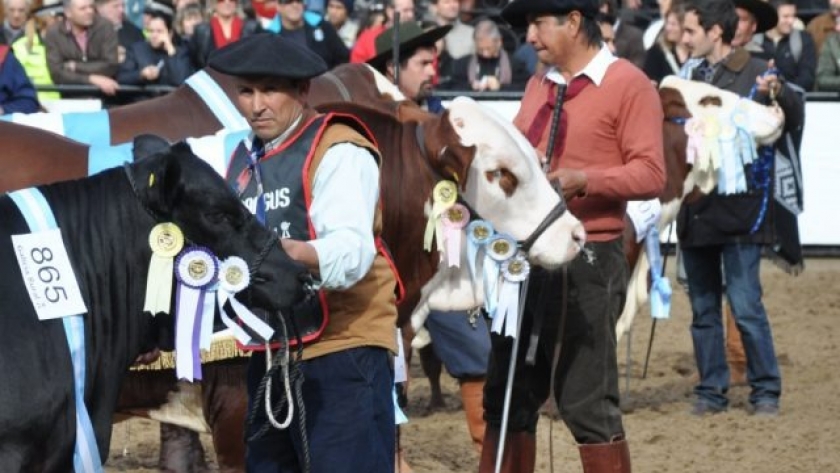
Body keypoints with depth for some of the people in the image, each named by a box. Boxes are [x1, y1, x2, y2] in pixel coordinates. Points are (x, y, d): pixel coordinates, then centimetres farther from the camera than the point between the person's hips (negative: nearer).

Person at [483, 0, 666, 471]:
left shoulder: (628, 85, -7)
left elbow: (651, 174, -13)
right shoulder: (539, 85, 16)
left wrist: (584, 180, -26)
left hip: (588, 260, -7)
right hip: (528, 256, 8)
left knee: (587, 404, -4)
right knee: (507, 398, 11)